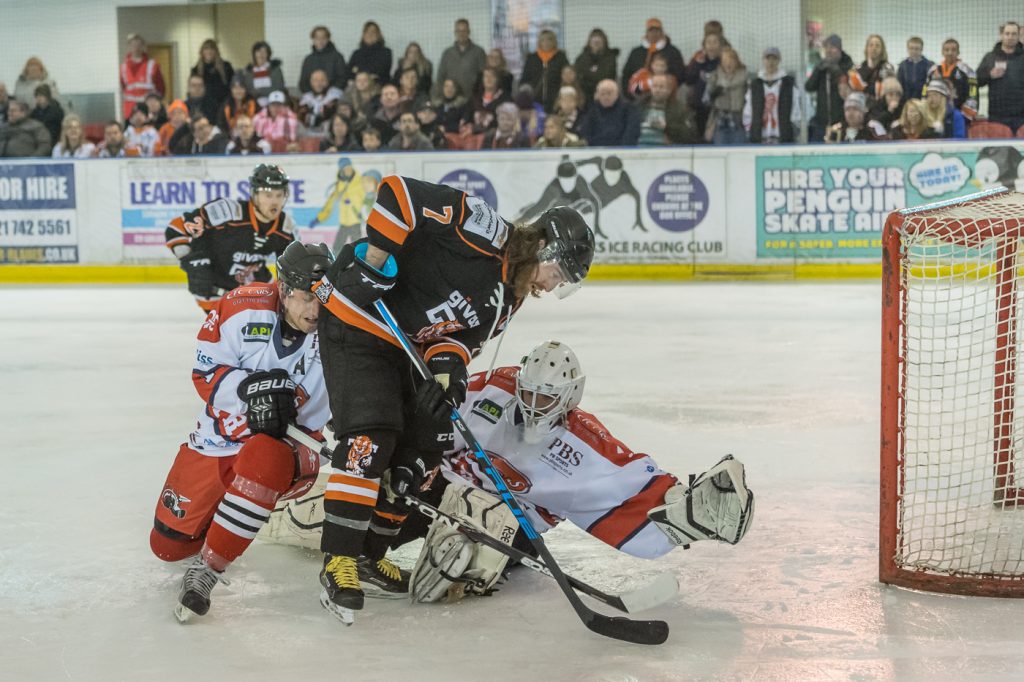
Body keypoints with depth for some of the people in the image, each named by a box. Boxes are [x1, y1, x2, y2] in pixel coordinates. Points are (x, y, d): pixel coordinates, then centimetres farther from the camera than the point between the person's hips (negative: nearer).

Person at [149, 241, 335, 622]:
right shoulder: (243, 308, -14)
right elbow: (205, 372, -11)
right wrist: (246, 386, -28)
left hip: (285, 450, -2)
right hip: (217, 442, 2)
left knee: (264, 457, -41)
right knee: (168, 543, 9)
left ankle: (207, 570, -27)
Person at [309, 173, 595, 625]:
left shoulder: (507, 298, 8)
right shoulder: (485, 232, -20)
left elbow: (461, 335, 0)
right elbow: (399, 191, -24)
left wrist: (447, 366, -22)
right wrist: (375, 257, -26)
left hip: (407, 345, 10)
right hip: (356, 321, -10)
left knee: (424, 447, 9)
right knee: (371, 437, -20)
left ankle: (371, 553, 21)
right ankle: (339, 561, -15)